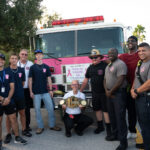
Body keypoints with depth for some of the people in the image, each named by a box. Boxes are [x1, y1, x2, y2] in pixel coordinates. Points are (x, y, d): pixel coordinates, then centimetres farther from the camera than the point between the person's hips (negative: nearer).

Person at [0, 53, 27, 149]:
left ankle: (17, 137, 20)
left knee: (13, 119, 7)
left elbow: (12, 87, 3)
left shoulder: (8, 72, 6)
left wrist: (8, 98, -11)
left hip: (9, 101, 3)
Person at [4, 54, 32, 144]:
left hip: (20, 96, 3)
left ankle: (24, 130, 26)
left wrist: (19, 90, 11)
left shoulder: (21, 70, 3)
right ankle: (9, 134, 17)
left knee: (22, 113, 11)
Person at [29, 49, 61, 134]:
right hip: (36, 92, -1)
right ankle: (40, 127, 16)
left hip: (46, 92, 2)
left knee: (50, 108, 3)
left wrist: (51, 90, 2)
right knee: (37, 109, 4)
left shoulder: (46, 67, 6)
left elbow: (49, 79, 8)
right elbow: (30, 80, 1)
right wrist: (31, 91, -4)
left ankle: (52, 125, 16)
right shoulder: (32, 67, 1)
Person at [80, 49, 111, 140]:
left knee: (106, 110, -2)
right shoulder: (90, 68, 10)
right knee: (97, 109, 14)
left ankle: (108, 130, 8)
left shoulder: (105, 65, -10)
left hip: (104, 92, -6)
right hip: (95, 93, 6)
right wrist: (80, 91, 19)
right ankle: (100, 126, 30)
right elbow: (86, 80, 17)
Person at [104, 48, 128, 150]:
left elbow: (120, 80, -19)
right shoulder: (108, 66, 17)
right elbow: (105, 80, 19)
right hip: (110, 94, 9)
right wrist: (106, 90, 2)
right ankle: (115, 135, 31)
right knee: (112, 116, 15)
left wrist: (111, 91, -12)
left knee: (120, 117, -5)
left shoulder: (120, 64, -11)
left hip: (118, 94, -9)